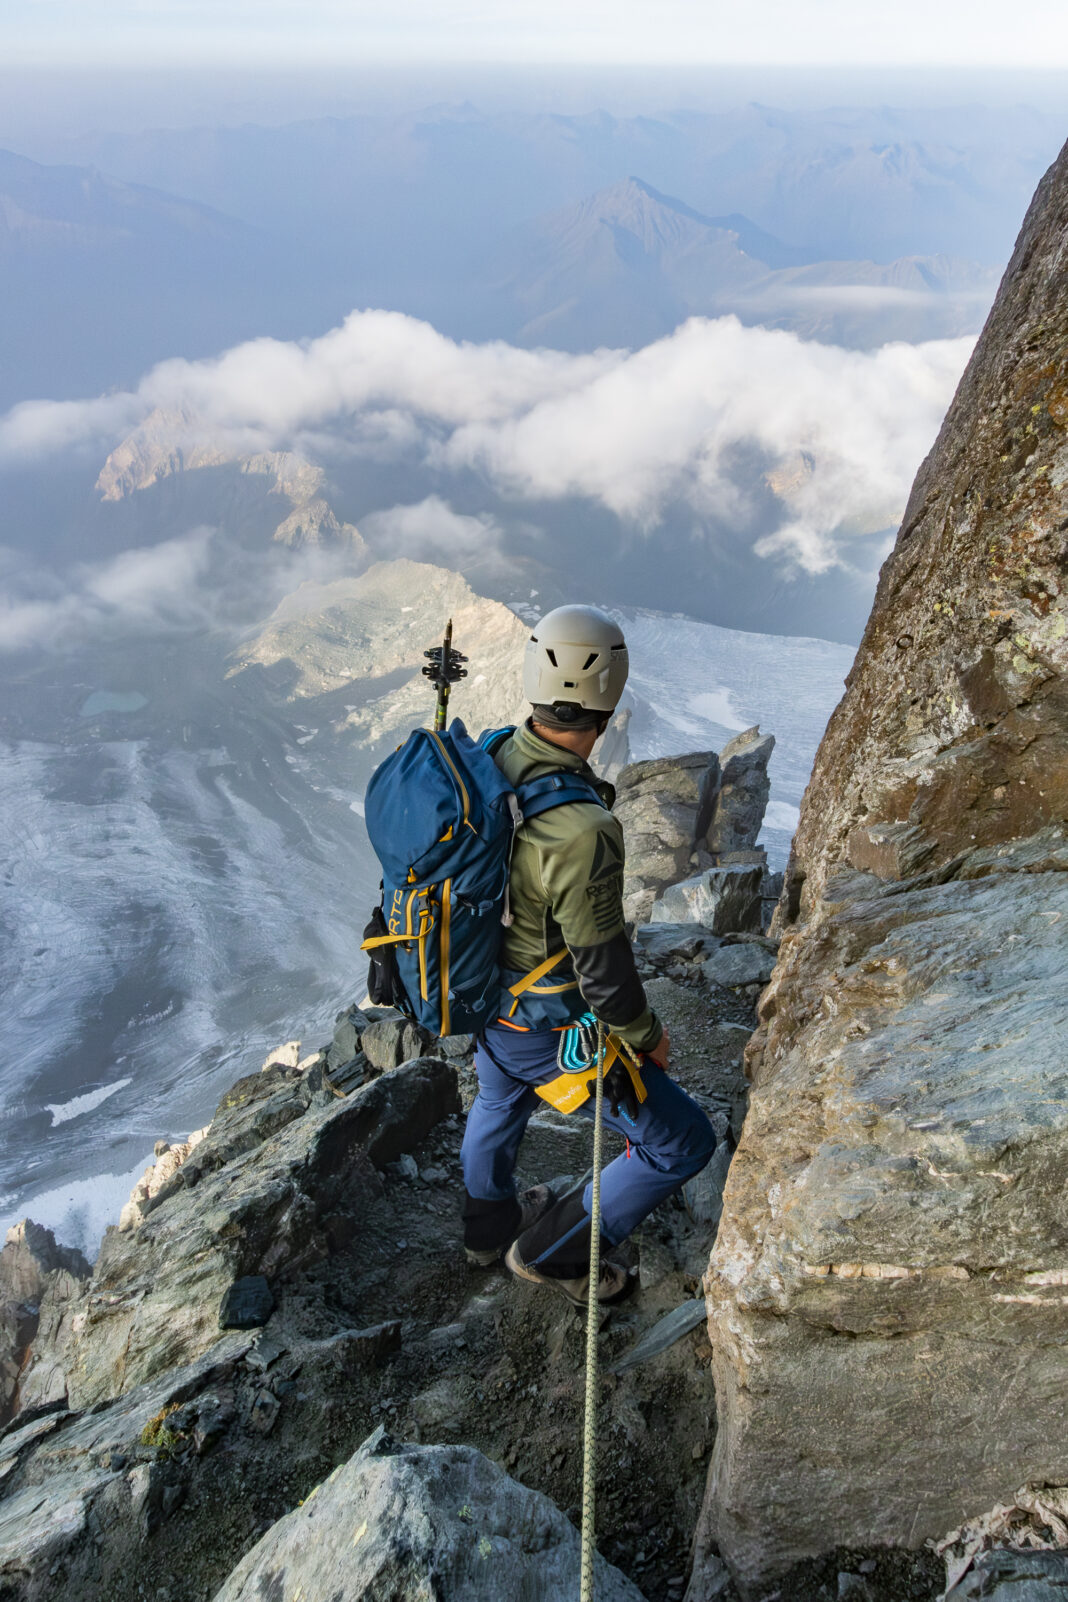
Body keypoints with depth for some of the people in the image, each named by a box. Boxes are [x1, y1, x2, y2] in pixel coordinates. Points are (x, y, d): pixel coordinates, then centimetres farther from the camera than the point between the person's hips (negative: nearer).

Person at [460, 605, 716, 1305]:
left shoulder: (490, 758, -13)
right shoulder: (582, 831, -37)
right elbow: (602, 968, -26)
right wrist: (646, 1034, -6)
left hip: (481, 992, 8)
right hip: (551, 1029, -8)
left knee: (500, 1100, 37)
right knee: (684, 1143, 10)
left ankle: (488, 1224, 63)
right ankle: (553, 1250, 26)